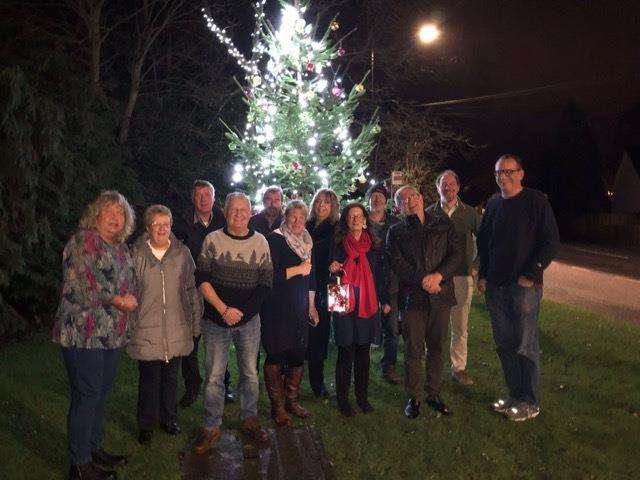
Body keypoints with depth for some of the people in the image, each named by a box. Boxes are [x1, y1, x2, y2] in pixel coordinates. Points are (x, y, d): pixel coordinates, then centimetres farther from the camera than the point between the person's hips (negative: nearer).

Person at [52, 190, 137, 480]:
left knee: (101, 393, 16)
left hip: (112, 334, 8)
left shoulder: (121, 249, 16)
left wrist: (131, 299, -2)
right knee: (86, 397, -1)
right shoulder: (84, 240, -9)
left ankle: (94, 449, 31)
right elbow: (89, 282, -18)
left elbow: (129, 283, 19)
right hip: (83, 333, -8)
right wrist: (119, 300, -11)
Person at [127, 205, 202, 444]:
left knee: (171, 376, 14)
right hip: (146, 329, -2)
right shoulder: (137, 254, -3)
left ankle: (169, 418, 33)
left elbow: (192, 289, 6)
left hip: (176, 329, 2)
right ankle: (146, 424, 24)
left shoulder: (182, 253, 1)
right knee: (149, 378, 5)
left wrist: (196, 322, 5)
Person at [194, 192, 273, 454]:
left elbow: (266, 283, 1)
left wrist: (241, 311, -7)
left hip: (249, 319, 2)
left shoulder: (260, 242, 2)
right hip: (217, 319, -1)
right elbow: (201, 279, -5)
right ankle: (211, 427, 17)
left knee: (250, 372, 10)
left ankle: (250, 420, 28)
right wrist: (224, 310, -12)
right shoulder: (213, 240, -2)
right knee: (214, 375, 2)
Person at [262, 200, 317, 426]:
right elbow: (270, 274, -17)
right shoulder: (275, 240, -8)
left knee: (298, 355, 9)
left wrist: (311, 306, 19)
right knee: (276, 356, 0)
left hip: (300, 309, 6)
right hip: (277, 309, -6)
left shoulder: (306, 242, 14)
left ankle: (292, 400, 25)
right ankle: (277, 406, 13)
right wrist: (298, 269, -12)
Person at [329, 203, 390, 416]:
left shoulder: (374, 245, 9)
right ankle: (342, 399, 15)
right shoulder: (338, 244, 1)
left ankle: (362, 396, 23)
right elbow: (331, 269, 7)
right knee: (346, 353, 1)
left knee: (363, 352, 10)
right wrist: (332, 269, -16)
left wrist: (385, 300, 9)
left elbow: (379, 274, 12)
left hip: (368, 305, 3)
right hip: (345, 305, -2)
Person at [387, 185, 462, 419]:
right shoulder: (396, 232, 6)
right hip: (412, 297, -2)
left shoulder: (443, 224, 10)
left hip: (441, 296, 2)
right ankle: (414, 397, 17)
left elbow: (456, 254, 3)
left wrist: (438, 275, -12)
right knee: (414, 351, 4)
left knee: (436, 348, 11)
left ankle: (434, 394, 25)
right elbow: (397, 263, -5)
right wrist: (423, 280, -15)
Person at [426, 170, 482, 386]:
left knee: (460, 326, 7)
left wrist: (476, 265, 2)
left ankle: (459, 367, 20)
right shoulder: (430, 213, 4)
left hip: (463, 276, 1)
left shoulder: (470, 213, 5)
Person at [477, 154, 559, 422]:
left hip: (524, 286, -6)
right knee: (504, 344, 11)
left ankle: (530, 403, 13)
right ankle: (514, 396, 24)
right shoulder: (493, 205, 12)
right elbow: (483, 242, 19)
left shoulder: (536, 201, -5)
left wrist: (531, 274, -13)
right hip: (495, 286, 6)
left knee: (525, 345, 0)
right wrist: (483, 275, 11)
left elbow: (551, 242, -8)